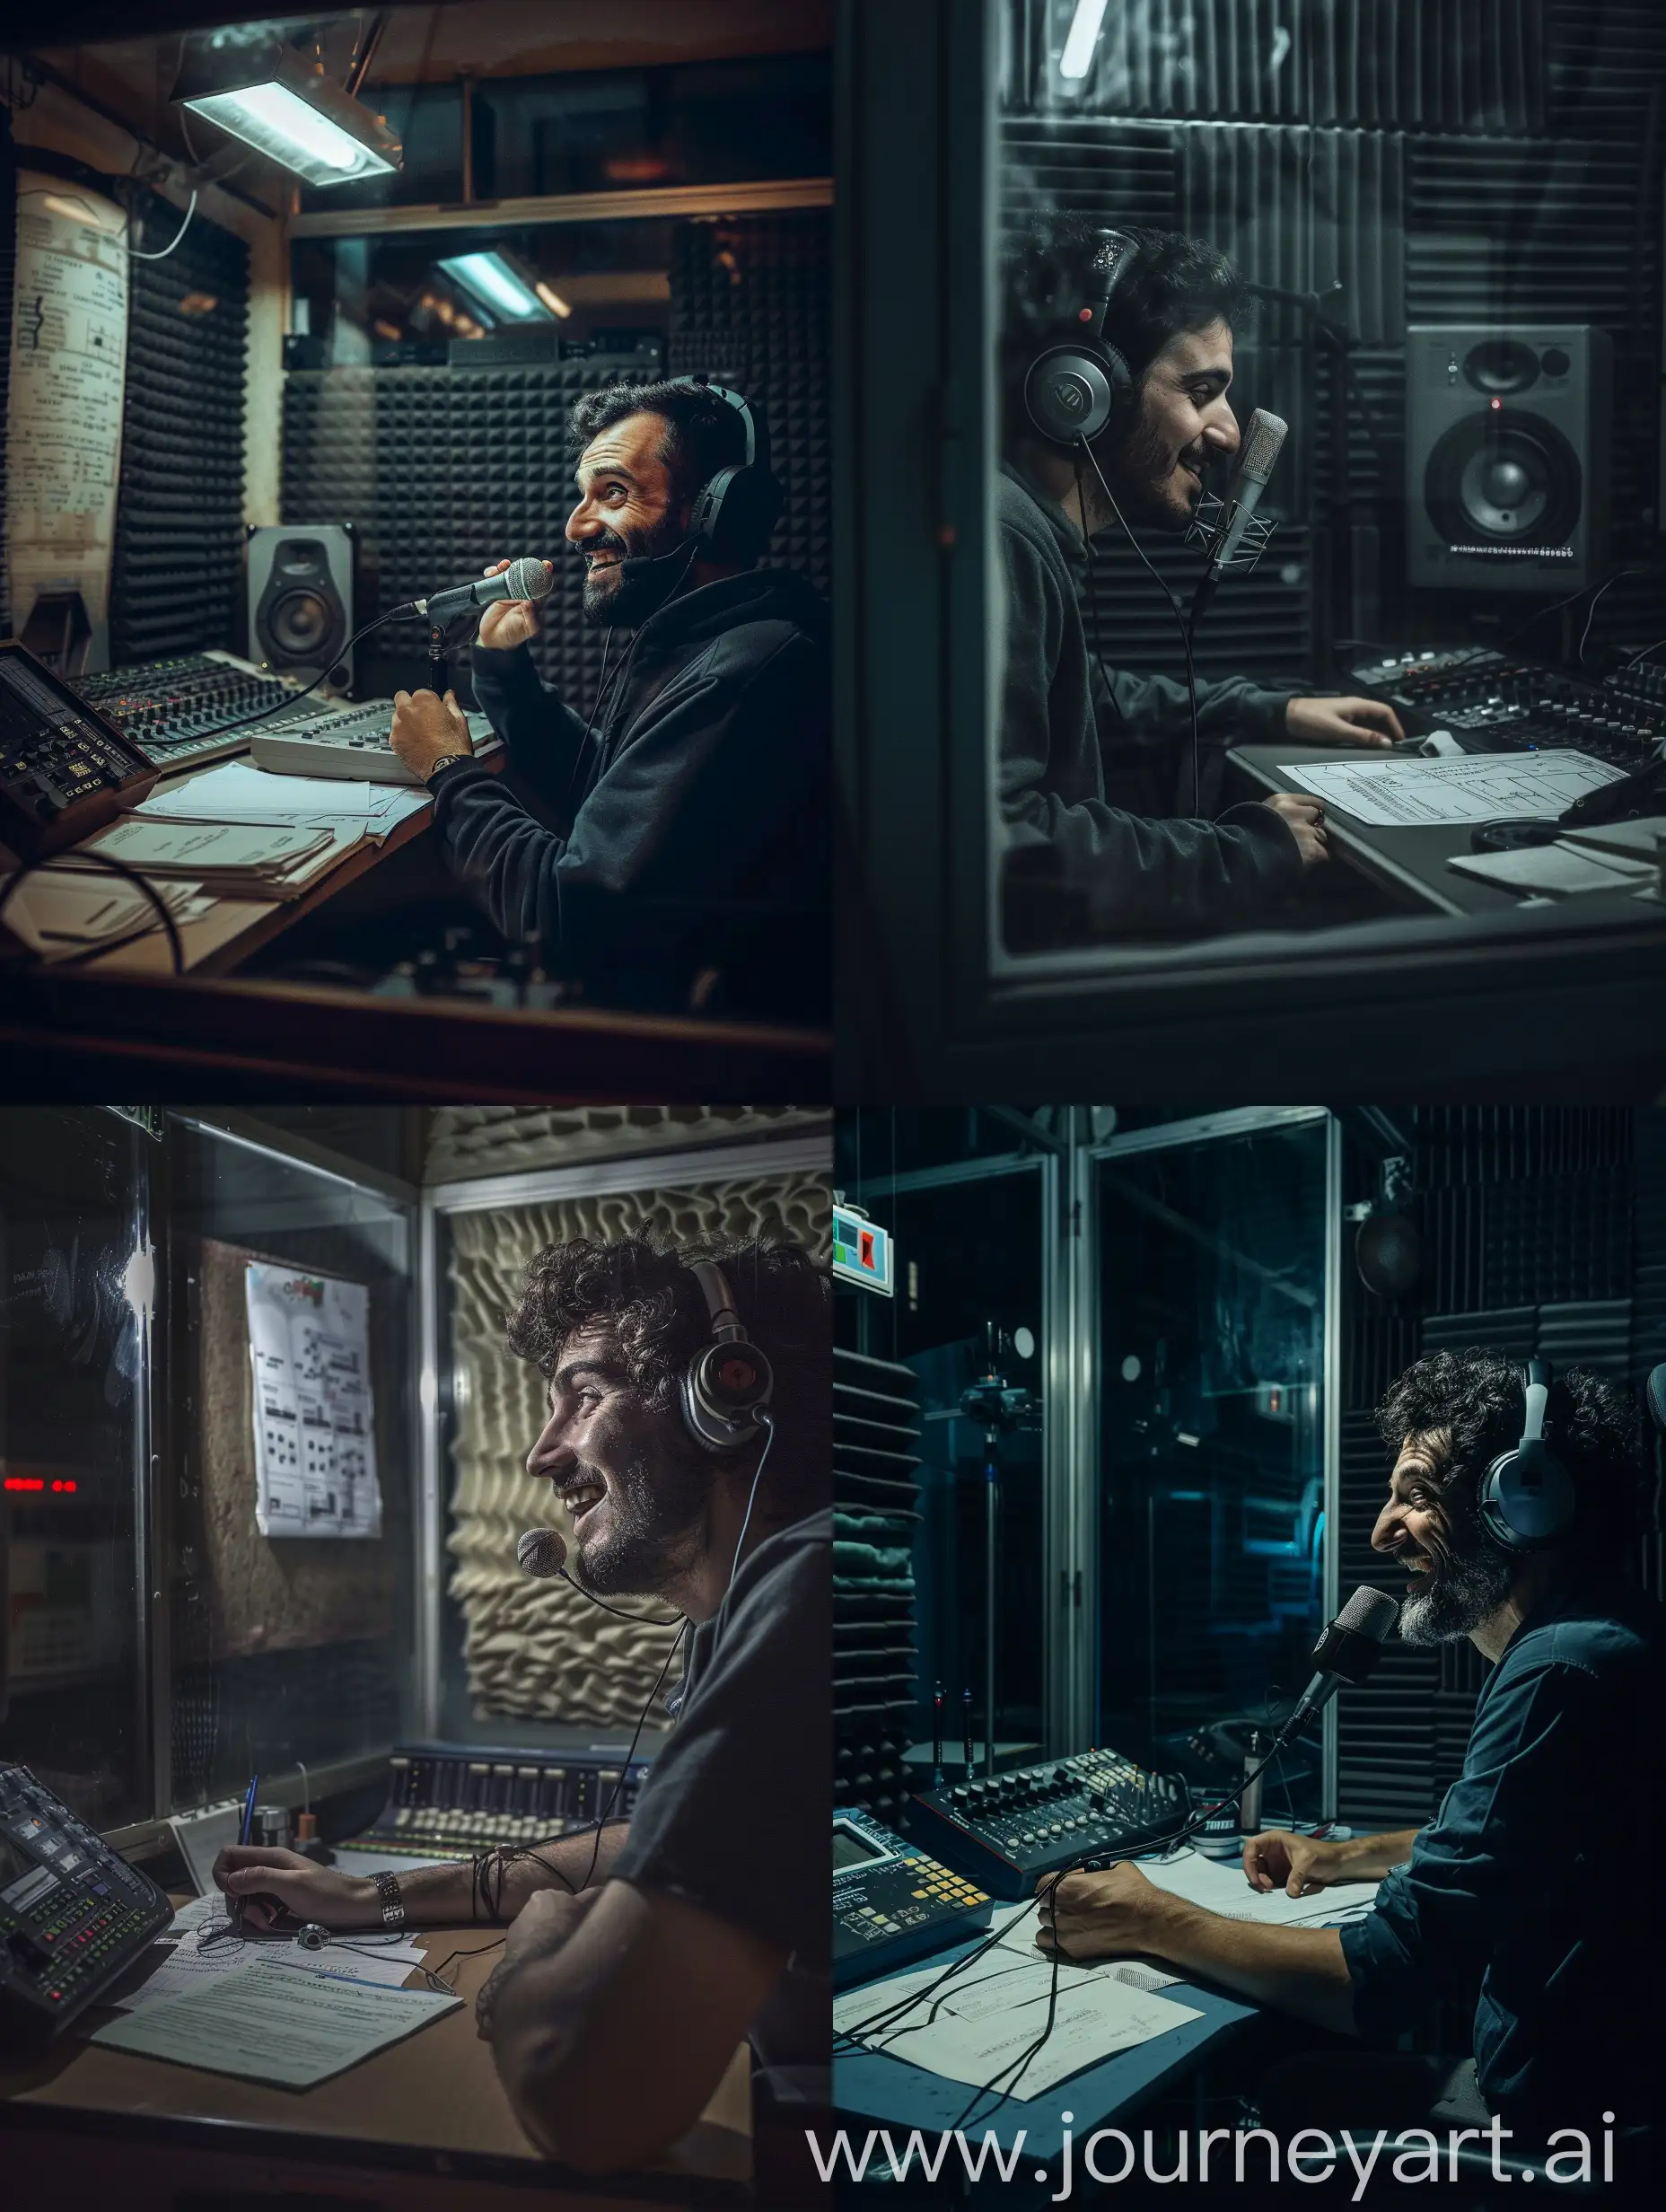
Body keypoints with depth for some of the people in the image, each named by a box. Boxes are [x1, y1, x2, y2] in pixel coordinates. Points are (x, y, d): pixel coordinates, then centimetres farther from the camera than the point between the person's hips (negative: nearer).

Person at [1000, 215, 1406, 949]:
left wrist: (1273, 713, 29)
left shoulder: (1042, 533, 12)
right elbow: (999, 844, -31)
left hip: (1052, 950, 11)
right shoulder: (1002, 542, -22)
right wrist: (1248, 855, -19)